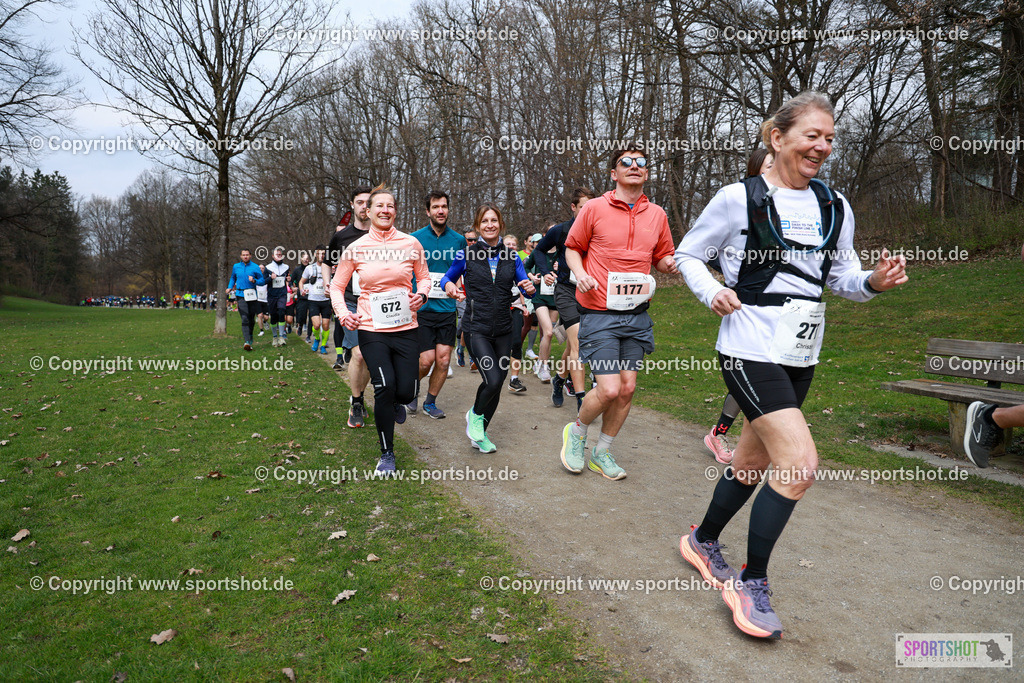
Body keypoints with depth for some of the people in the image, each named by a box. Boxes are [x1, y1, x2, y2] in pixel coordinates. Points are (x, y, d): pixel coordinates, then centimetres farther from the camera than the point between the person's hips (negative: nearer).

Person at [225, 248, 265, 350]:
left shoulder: (255, 267, 4)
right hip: (241, 295, 0)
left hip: (252, 295, 0)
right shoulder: (236, 267, 12)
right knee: (244, 319, -13)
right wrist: (230, 287, 14)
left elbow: (262, 281, 3)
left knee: (251, 319, 8)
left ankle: (250, 337, 29)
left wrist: (254, 280, -16)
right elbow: (233, 278, 29)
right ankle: (247, 341, -23)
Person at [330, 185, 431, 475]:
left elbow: (424, 277, 15)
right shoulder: (355, 249, 0)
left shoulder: (410, 244, 2)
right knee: (385, 386, -13)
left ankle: (395, 403, 41)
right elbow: (337, 286, 10)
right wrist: (343, 313, -8)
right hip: (371, 329, -1)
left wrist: (421, 294, -7)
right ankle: (387, 454, 7)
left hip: (405, 328, 1)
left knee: (406, 392, -3)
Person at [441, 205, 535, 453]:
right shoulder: (466, 255, 0)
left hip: (503, 330, 4)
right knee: (493, 380, -18)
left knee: (497, 384, 8)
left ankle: (479, 434, 28)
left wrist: (530, 288, -15)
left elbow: (526, 288, 9)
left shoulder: (511, 256, 6)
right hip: (476, 328, -4)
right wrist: (449, 285, -11)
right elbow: (447, 278, 12)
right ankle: (475, 415, 15)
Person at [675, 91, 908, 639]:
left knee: (754, 459, 16)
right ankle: (752, 583, 2)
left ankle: (703, 541, 38)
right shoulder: (739, 198, -7)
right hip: (750, 350, -7)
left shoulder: (835, 207, 9)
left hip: (800, 356, 7)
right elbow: (687, 255, 1)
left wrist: (874, 282, -7)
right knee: (800, 462, -16)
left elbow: (842, 278, 14)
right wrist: (713, 292, -17)